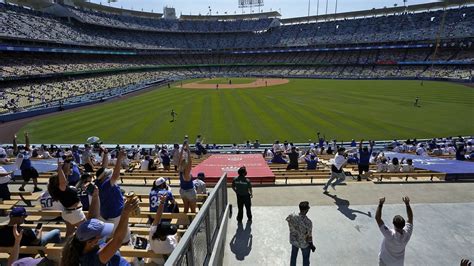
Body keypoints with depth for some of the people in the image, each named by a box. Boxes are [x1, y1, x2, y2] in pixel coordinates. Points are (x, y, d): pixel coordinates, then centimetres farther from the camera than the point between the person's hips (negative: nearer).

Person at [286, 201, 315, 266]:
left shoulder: (291, 216, -23)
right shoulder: (308, 222, -35)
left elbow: (290, 227, -5)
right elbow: (309, 236, -22)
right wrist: (312, 245, -4)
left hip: (294, 241, 4)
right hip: (304, 243, -4)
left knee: (293, 256, 27)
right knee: (305, 259, 23)